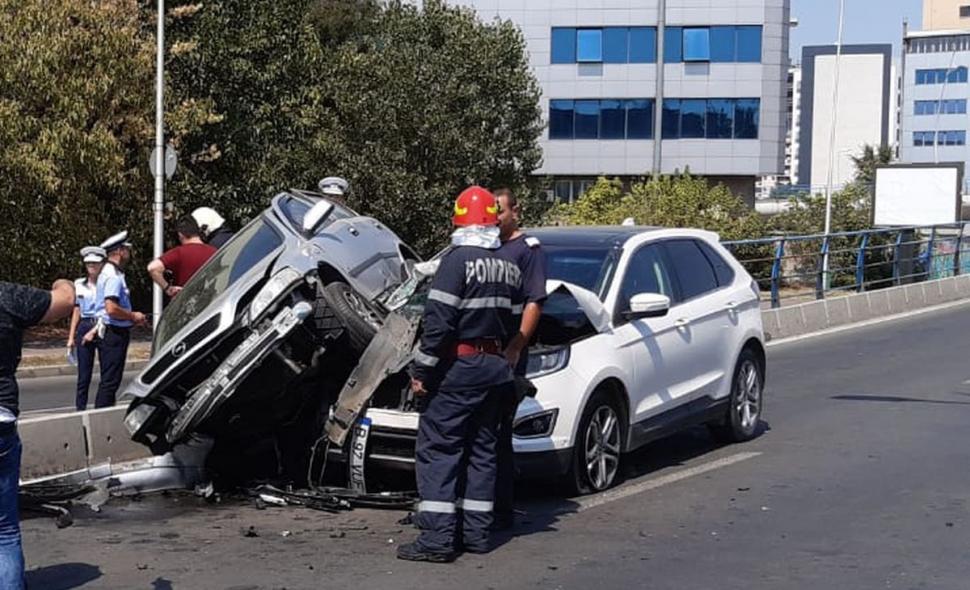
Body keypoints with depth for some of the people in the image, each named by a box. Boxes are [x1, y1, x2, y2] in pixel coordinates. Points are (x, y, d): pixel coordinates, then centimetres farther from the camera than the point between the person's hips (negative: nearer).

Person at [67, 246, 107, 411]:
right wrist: (71, 338, 11)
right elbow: (76, 312, 15)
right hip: (84, 329, 2)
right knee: (83, 375, 2)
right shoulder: (79, 285, 11)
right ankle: (80, 409, 7)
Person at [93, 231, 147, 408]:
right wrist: (134, 316, -13)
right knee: (110, 380, -9)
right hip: (114, 333, -11)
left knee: (109, 380, 15)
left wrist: (132, 318, 17)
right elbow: (111, 309, -27)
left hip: (110, 332, 11)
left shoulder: (109, 273, 17)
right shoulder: (114, 276, -16)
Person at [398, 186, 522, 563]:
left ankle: (437, 538, -8)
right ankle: (476, 533, 16)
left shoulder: (459, 259, -14)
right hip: (496, 366, 8)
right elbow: (514, 322, 13)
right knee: (482, 450, 13)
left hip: (459, 366, -8)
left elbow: (438, 322, -19)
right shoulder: (509, 266, 11)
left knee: (437, 449, -4)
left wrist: (421, 370, -14)